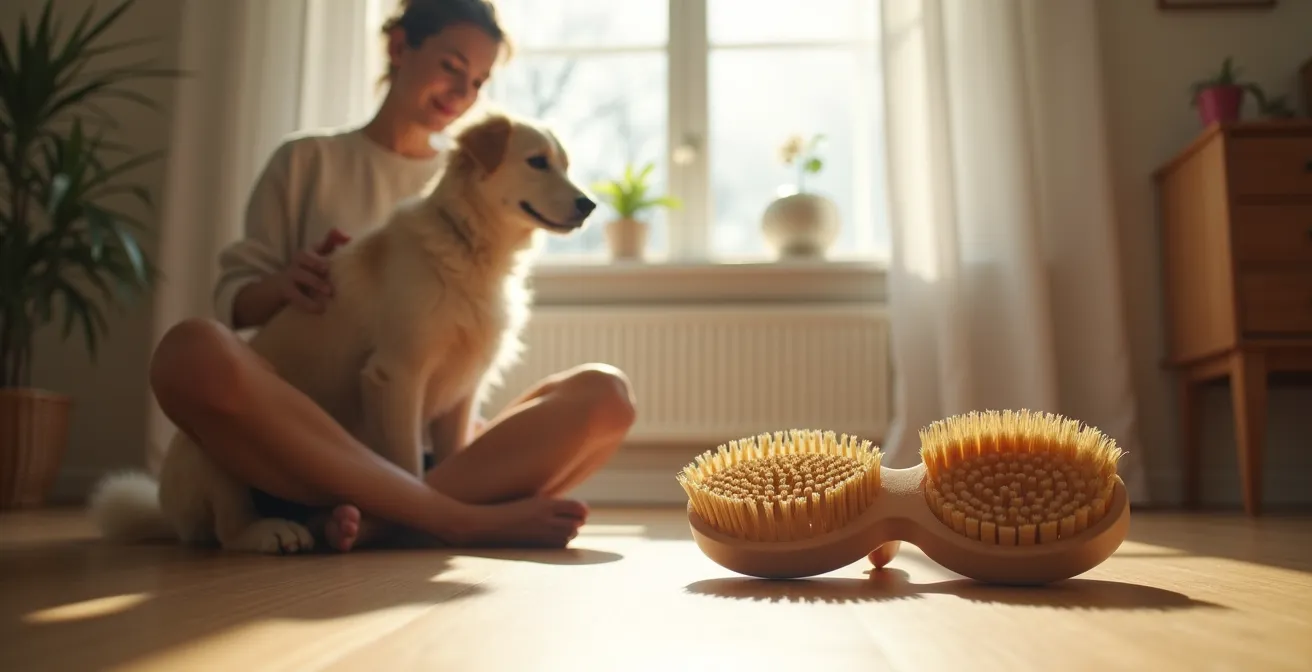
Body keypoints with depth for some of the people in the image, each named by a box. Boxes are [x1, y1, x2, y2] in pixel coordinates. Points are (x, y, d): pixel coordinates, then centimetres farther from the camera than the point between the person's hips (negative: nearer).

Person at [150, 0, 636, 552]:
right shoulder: (308, 160, 11)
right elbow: (233, 302, 9)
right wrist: (283, 284, -14)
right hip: (308, 440, -2)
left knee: (605, 393, -22)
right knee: (194, 351, -33)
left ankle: (372, 516, -36)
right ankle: (464, 520, -36)